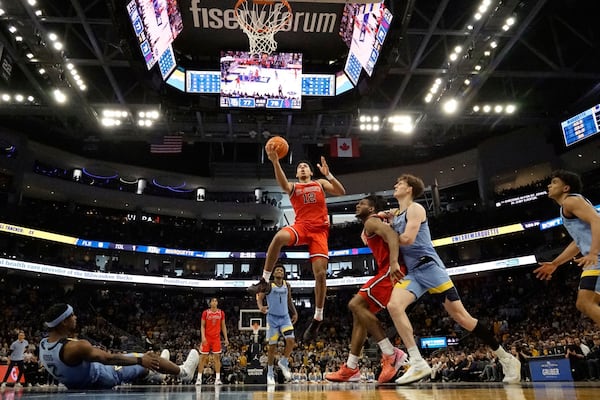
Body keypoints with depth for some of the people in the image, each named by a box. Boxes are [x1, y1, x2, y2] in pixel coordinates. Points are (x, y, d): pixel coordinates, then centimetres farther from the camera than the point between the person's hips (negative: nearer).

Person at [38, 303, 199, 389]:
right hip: (100, 379, -9)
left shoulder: (43, 344, -10)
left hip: (77, 383, 9)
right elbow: (109, 359, -33)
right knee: (147, 358, 0)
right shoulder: (76, 347, -37)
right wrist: (141, 360, -26)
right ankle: (183, 372, 23)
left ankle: (149, 373, 57)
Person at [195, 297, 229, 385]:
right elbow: (202, 326, -2)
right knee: (203, 357, 2)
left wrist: (226, 338, 4)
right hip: (207, 338, -2)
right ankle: (199, 378, 10)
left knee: (217, 357, -2)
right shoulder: (205, 312, -3)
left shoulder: (221, 313, 4)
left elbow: (223, 326, 9)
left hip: (216, 338, 2)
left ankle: (217, 378, 1)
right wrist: (203, 337, -15)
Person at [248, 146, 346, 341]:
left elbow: (341, 192, 5)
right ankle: (264, 280, -21)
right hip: (301, 226, 0)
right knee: (279, 237, -35)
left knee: (320, 273, -10)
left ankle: (318, 318, 6)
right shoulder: (293, 186, 16)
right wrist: (275, 161, -28)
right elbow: (283, 184, -11)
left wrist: (328, 174, -10)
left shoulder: (321, 183, 20)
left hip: (319, 230, 1)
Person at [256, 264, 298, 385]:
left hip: (285, 317, 3)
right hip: (272, 318, -3)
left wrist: (294, 312, 11)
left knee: (291, 340, -16)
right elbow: (259, 298, -9)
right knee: (272, 346, 2)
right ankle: (270, 373, 17)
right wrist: (261, 307, -30)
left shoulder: (287, 285, 5)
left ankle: (283, 362, 9)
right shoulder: (268, 285, -7)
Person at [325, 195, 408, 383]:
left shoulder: (371, 222, -4)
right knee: (360, 311, 8)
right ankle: (351, 368, 8)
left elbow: (391, 235, -22)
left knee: (356, 305, -15)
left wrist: (394, 263, -36)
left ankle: (391, 353, -14)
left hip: (390, 271, -10)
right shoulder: (370, 228, 27)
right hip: (389, 271, 10)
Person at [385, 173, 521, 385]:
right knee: (393, 305, -19)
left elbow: (407, 239, -17)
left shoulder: (415, 208, -5)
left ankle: (506, 359, 9)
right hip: (412, 272, 7)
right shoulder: (395, 214, 20)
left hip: (429, 266, -7)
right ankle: (418, 364, -20)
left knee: (459, 315, -6)